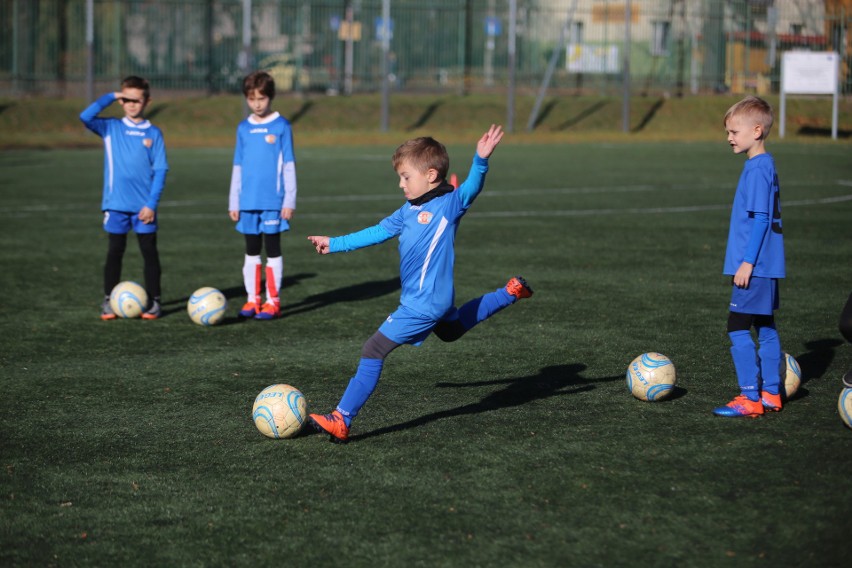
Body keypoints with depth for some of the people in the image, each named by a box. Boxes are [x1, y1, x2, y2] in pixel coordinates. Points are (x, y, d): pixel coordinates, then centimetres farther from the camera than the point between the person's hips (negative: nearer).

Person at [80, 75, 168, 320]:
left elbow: (160, 170, -1)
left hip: (144, 205, 0)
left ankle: (153, 301, 11)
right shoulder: (110, 128, 3)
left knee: (149, 251, 3)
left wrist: (152, 203, -9)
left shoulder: (153, 133, 2)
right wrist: (111, 97, -10)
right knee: (115, 251, 5)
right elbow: (86, 117, -14)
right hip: (116, 204, 0)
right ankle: (109, 301, 12)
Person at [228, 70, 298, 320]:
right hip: (248, 202, 4)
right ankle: (252, 299, 14)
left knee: (273, 248, -1)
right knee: (251, 250, 8)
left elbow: (288, 165, -2)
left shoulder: (281, 126, -3)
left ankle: (273, 301, 4)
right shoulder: (243, 128, 8)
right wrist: (233, 202, 9)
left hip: (273, 201, -4)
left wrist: (290, 201, -6)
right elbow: (238, 167, 12)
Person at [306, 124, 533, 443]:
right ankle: (511, 292, 46)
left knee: (374, 350, -14)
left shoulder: (451, 203, -14)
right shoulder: (409, 210, 8)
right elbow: (378, 232, 18)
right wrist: (335, 244, 20)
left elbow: (472, 187, -32)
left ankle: (341, 422, -13)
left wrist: (481, 159, -51)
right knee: (452, 331, 38)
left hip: (424, 304, -10)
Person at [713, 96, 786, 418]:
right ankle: (770, 394, 19)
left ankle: (751, 399, -7)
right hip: (767, 265, 10)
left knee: (738, 329, -8)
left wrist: (747, 262, -19)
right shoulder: (766, 165, 13)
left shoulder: (757, 168, -16)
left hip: (755, 266, -10)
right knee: (765, 328, 13)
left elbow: (760, 219, -20)